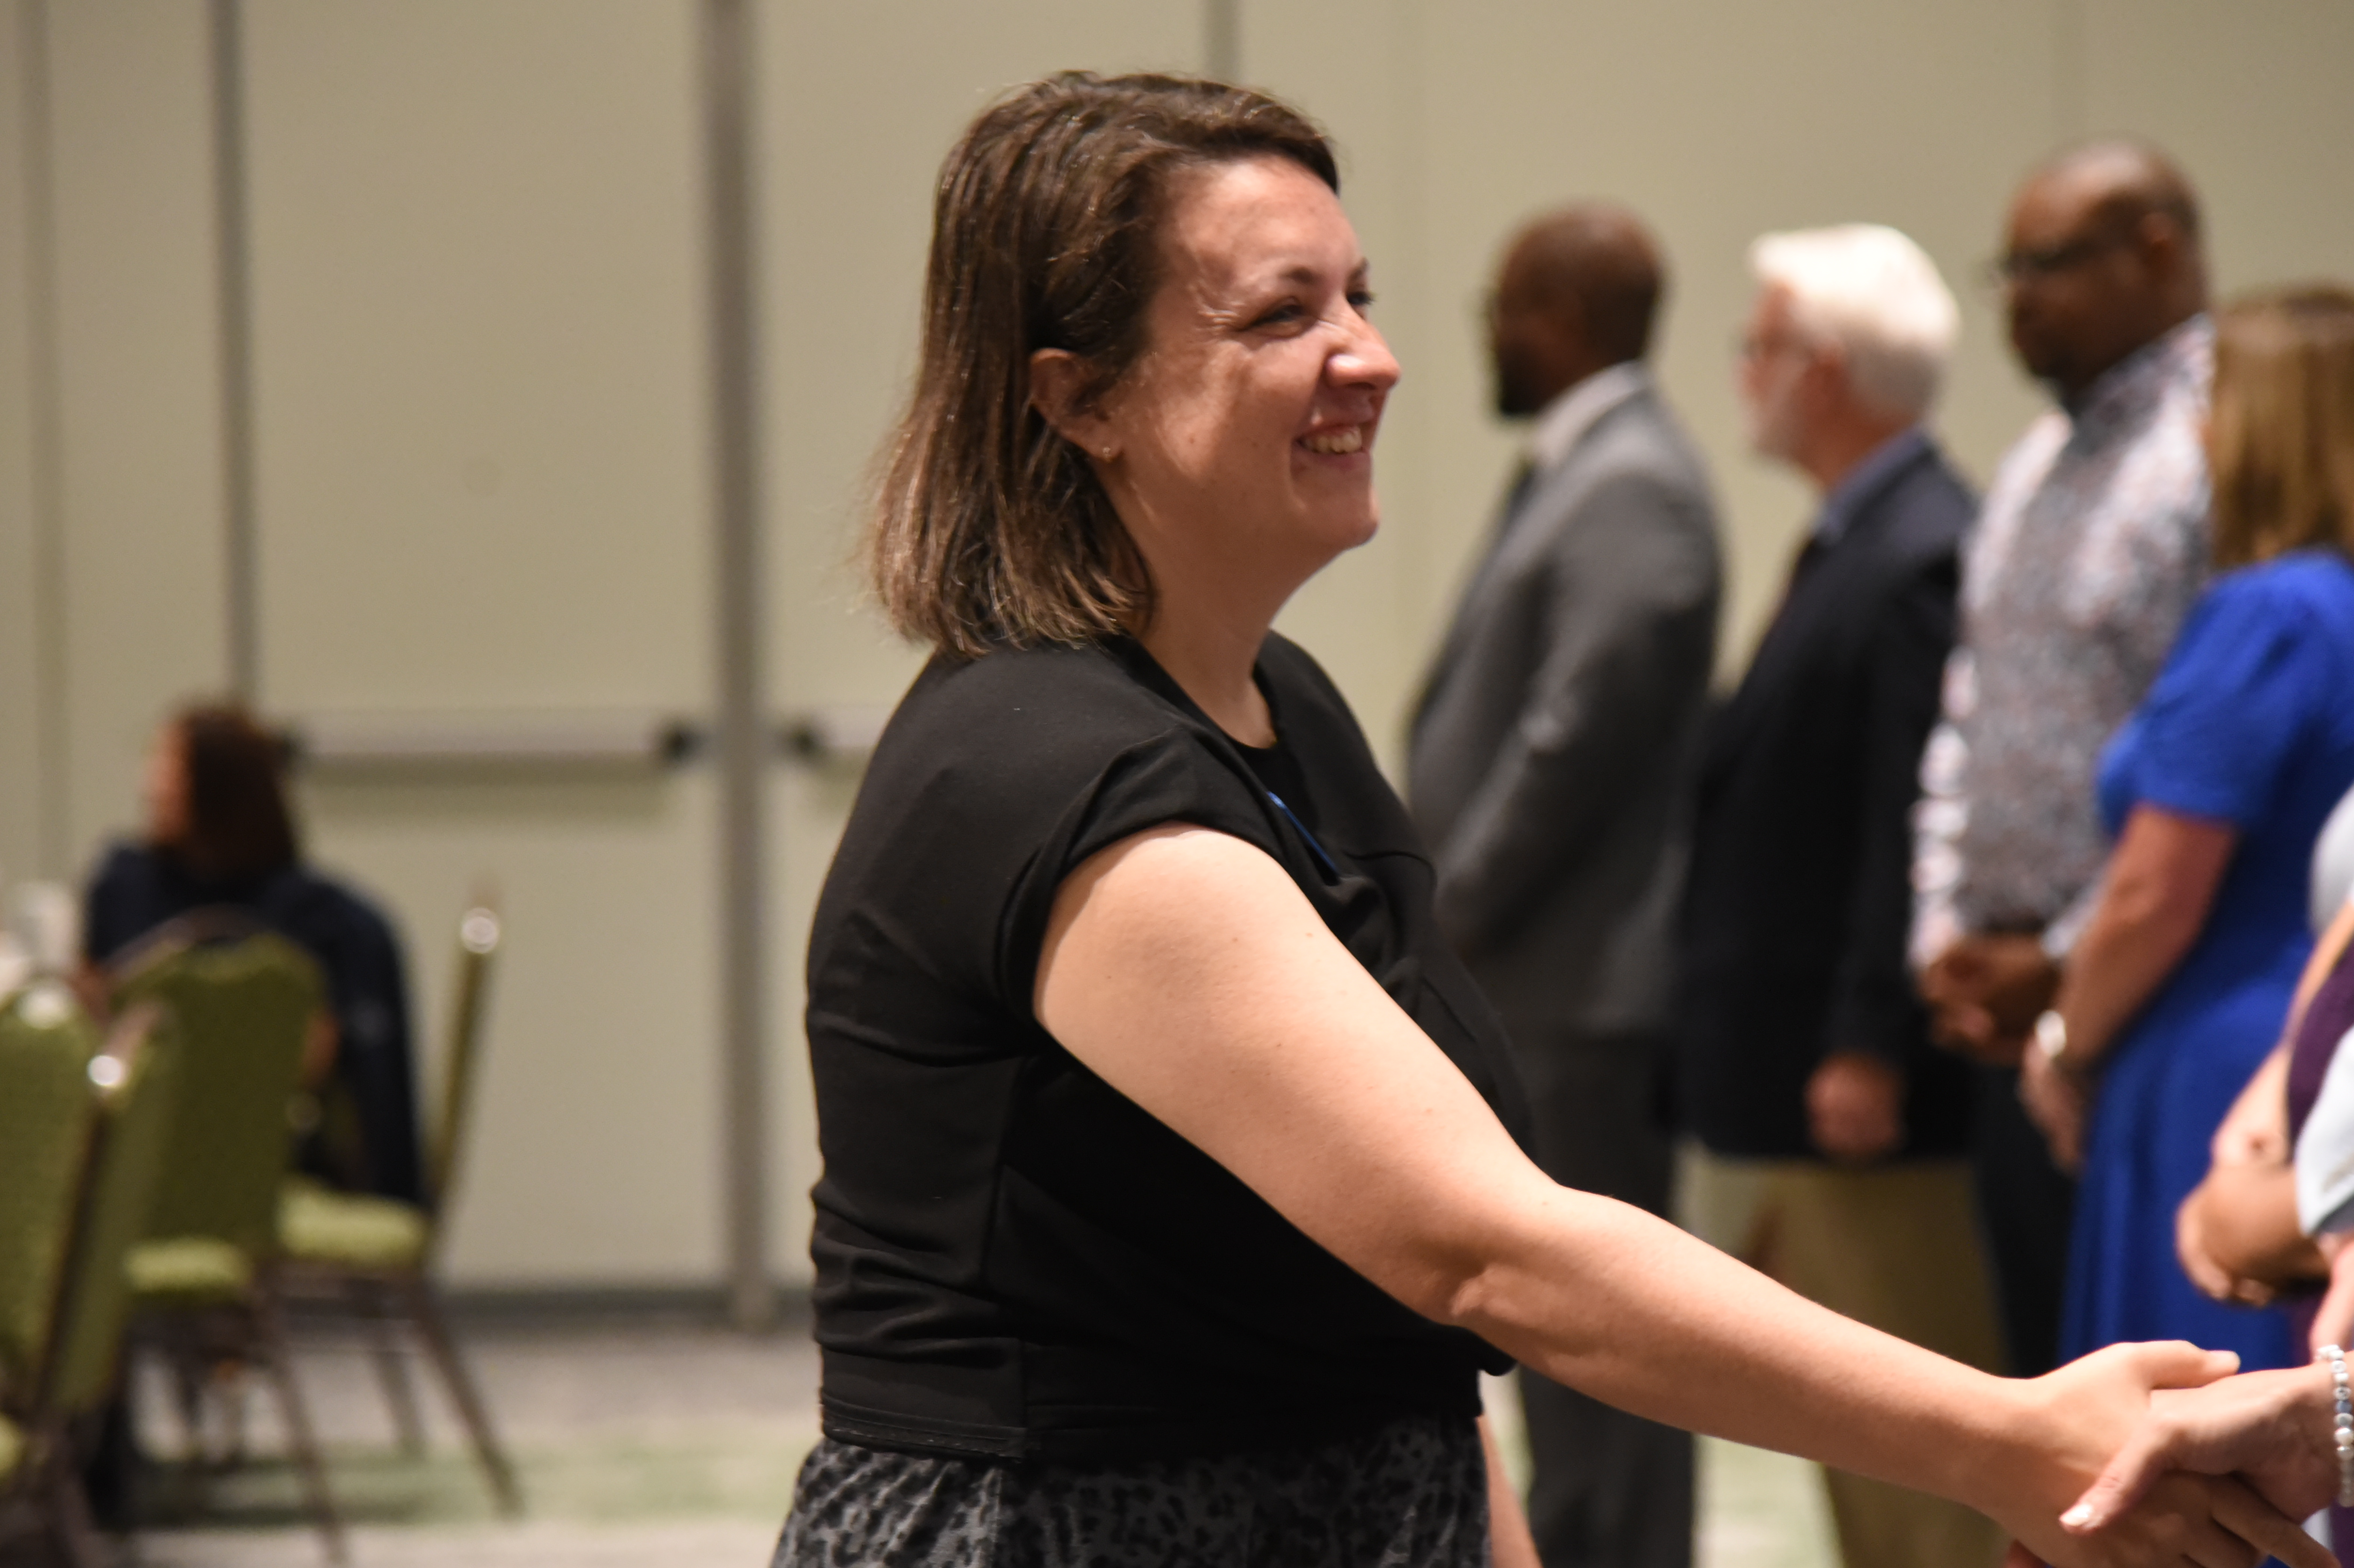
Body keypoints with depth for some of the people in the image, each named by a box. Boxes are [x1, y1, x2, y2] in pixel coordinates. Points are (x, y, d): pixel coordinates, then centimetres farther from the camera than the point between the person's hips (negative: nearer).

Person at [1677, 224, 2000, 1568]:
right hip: (1784, 1090, 10)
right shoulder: (1857, 540, 14)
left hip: (1868, 1098, -10)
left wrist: (1869, 1046, -23)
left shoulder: (1922, 559, -18)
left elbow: (1920, 822, -23)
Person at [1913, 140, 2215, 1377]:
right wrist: (1945, 933, 11)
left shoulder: (2224, 459, -12)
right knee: (2044, 1355, 11)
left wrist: (2069, 964, -13)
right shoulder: (2036, 466, 18)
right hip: (2013, 1013, 9)